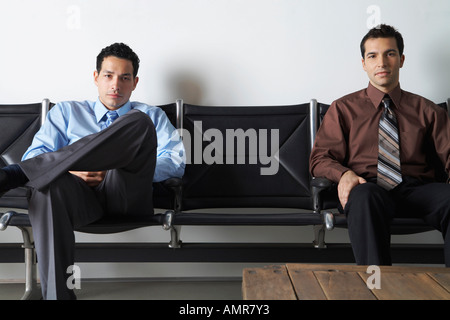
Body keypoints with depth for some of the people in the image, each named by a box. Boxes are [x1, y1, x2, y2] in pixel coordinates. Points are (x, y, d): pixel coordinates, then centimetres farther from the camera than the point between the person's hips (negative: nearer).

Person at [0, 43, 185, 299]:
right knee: (50, 186, -38)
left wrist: (112, 170, -6)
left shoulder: (152, 116, 25)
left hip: (127, 195, 0)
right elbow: (35, 155, 13)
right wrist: (71, 170, -10)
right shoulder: (67, 112, 26)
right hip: (83, 196, 1)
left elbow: (176, 163, 7)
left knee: (137, 124, -27)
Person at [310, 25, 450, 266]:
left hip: (418, 191, 2)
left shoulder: (427, 110, 22)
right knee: (364, 196, -39)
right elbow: (320, 158, 10)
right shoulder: (343, 108, 18)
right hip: (368, 188, -1)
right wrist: (344, 174, -13)